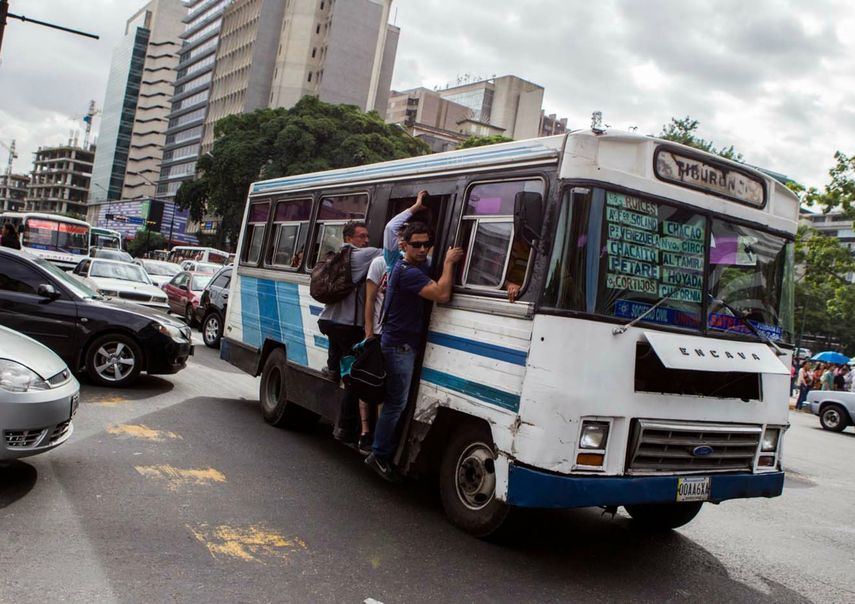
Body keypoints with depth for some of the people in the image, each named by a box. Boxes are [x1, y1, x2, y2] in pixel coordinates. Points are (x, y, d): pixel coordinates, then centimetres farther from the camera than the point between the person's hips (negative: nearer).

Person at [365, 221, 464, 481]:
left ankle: (389, 451, 23)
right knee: (396, 402, -5)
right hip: (399, 345, -10)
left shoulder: (419, 265, 11)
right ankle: (379, 455, 5)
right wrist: (449, 262, -19)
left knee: (396, 401, 14)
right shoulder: (407, 272, -21)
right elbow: (442, 294, -29)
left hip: (404, 344, 10)